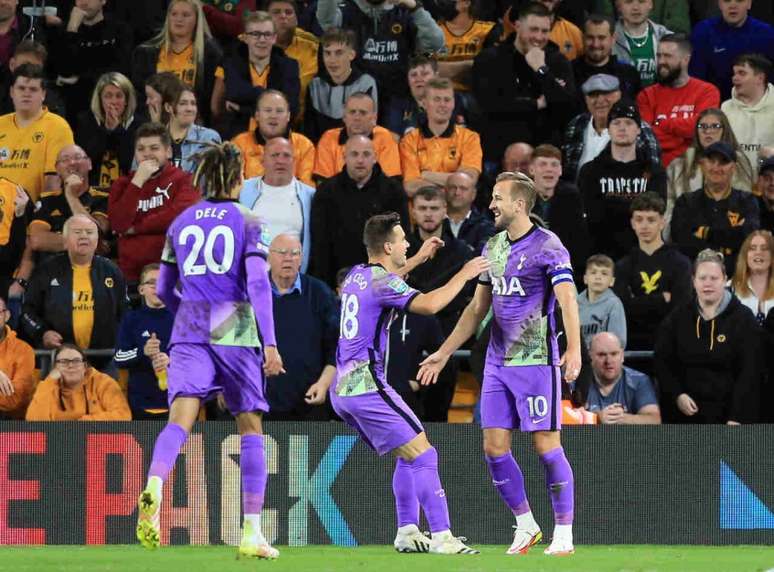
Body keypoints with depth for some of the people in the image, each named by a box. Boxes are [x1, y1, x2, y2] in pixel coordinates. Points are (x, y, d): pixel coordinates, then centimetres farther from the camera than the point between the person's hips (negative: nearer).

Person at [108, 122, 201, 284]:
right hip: (131, 275, 3)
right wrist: (138, 181, -6)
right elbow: (119, 225, -1)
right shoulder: (122, 185, 15)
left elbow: (180, 214, -13)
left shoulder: (184, 180, 6)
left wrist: (136, 228, -3)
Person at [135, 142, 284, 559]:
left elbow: (163, 290, 20)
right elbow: (258, 283, -9)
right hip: (235, 332, -2)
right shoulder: (247, 222, 2)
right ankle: (251, 532, 6)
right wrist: (269, 342, -12)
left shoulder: (181, 223, 14)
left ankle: (154, 488, -45)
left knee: (180, 418, -14)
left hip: (188, 332, 2)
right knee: (250, 428, 10)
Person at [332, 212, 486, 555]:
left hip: (343, 390, 10)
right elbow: (428, 305, -28)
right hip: (366, 385, -10)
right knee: (423, 455, -11)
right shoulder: (383, 282, -13)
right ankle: (441, 537, -18)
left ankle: (407, 533, 14)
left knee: (408, 457, 18)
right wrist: (464, 275, -16)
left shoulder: (357, 275, 15)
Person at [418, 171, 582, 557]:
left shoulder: (547, 246, -10)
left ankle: (563, 534, 2)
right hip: (497, 363, 7)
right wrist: (444, 353, 20)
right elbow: (477, 308, 21)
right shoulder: (493, 248, 13)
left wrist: (573, 348, -35)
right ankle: (526, 526, 16)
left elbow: (567, 300, -21)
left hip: (535, 361, -7)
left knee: (546, 445, -6)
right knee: (494, 447, 3)